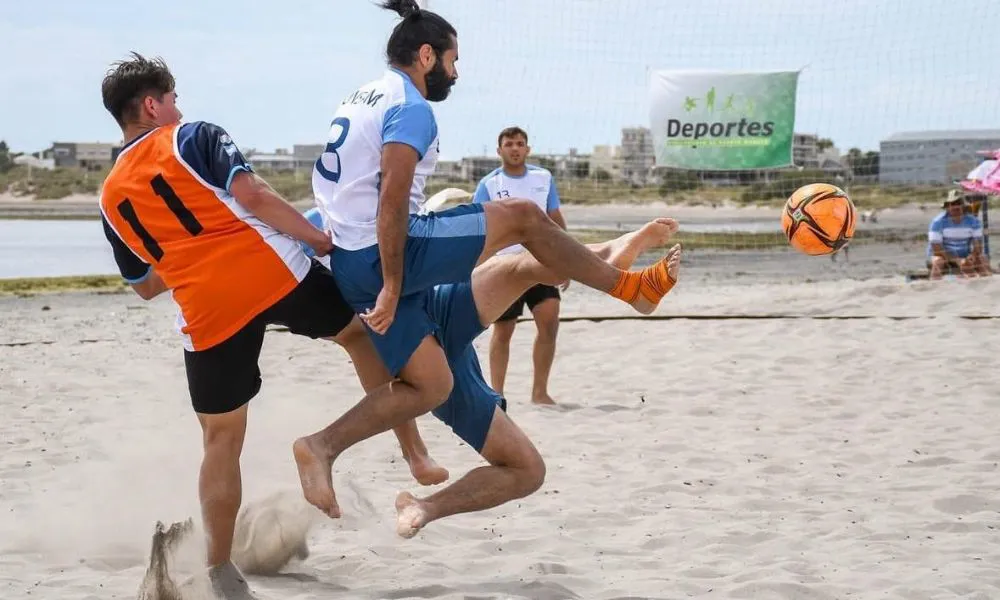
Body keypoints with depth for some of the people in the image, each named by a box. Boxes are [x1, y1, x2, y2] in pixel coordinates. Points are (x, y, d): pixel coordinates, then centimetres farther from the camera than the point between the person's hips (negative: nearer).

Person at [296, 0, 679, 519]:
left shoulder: (362, 99, 20)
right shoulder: (410, 107, -11)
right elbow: (392, 200, -21)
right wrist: (391, 287, -22)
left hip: (351, 264, 9)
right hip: (387, 254, -9)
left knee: (431, 385, 10)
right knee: (522, 217, 0)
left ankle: (321, 447, -3)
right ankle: (629, 285, 12)